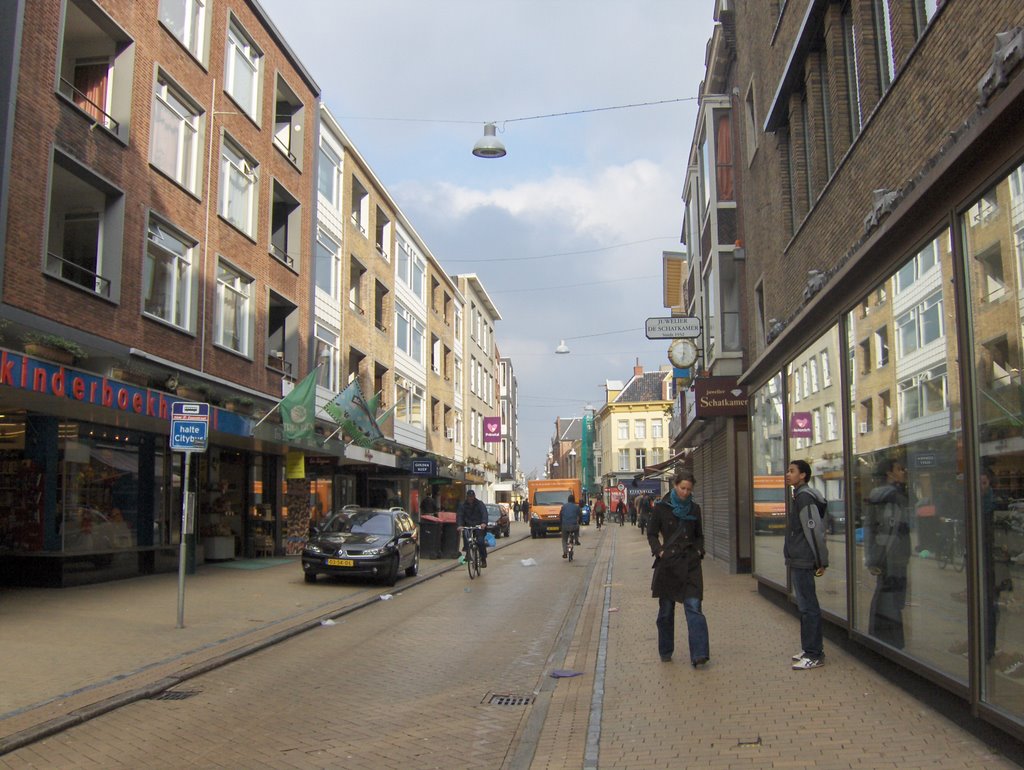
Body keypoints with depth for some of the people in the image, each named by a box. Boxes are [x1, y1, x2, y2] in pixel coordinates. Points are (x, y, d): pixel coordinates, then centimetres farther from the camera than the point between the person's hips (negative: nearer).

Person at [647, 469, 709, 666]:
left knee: (694, 607, -11)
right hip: (668, 563, -1)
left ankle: (699, 655, -15)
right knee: (666, 610, 8)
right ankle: (665, 652, 23)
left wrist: (699, 551, 3)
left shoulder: (694, 509, 8)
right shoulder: (661, 508, -1)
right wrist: (659, 551, -8)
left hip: (690, 563, 1)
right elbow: (651, 533, 5)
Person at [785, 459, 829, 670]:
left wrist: (821, 561, -19)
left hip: (803, 562, -10)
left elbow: (814, 531, -20)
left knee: (808, 607, -6)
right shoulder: (799, 496, 16)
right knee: (806, 606, 15)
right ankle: (810, 650, 23)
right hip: (798, 561, 10)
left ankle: (814, 654, -1)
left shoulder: (805, 497, -16)